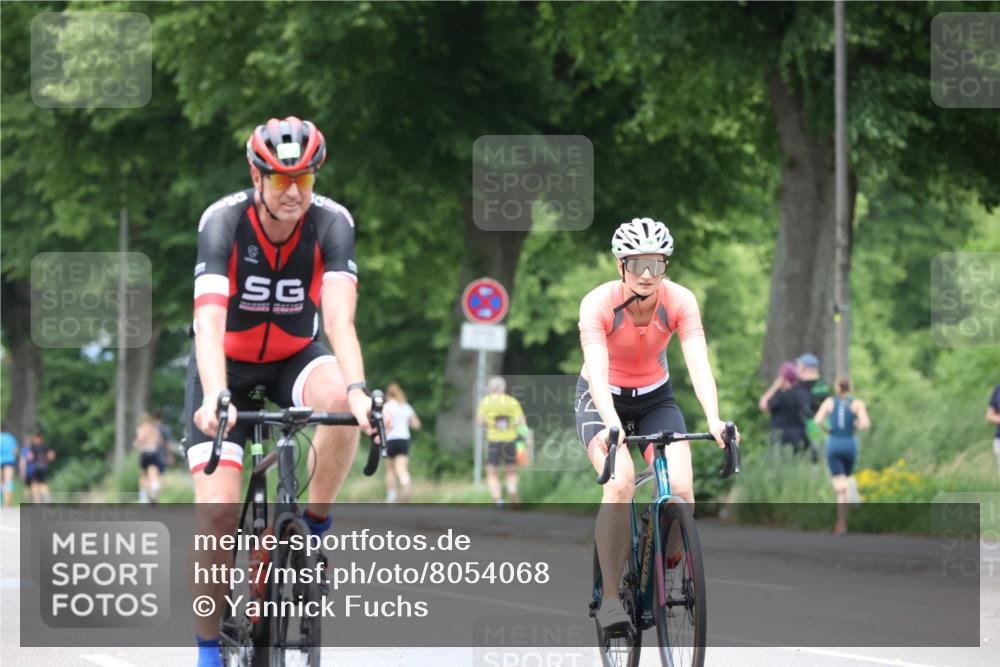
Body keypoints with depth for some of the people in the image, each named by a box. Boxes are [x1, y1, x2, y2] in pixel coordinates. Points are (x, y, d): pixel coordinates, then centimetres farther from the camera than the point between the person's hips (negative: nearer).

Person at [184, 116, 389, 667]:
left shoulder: (332, 222, -22)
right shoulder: (223, 221, -26)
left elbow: (340, 318, -33)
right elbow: (209, 319, -38)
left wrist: (357, 389, -52)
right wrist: (215, 397, -55)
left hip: (294, 357, 1)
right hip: (226, 365, -1)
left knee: (340, 403, -35)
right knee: (217, 512, -16)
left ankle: (314, 531, -13)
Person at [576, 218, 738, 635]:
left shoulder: (680, 301, -19)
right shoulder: (598, 303, -26)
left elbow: (699, 364, -30)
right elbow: (597, 371, -37)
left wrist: (713, 420, -46)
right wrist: (612, 424, -54)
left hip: (655, 397, 3)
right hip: (603, 399, -2)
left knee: (681, 489, -21)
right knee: (620, 484, -30)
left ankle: (669, 573, 6)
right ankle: (610, 596, -21)